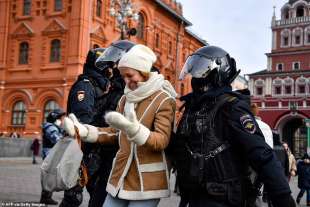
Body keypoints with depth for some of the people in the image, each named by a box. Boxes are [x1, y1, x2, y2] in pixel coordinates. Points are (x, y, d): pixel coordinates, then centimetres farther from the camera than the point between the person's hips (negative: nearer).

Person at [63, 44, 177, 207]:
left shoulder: (164, 100, -10)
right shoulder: (125, 98, 12)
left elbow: (162, 141, -19)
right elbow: (114, 133, 16)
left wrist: (132, 128, -35)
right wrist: (83, 131, 2)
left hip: (146, 181, -6)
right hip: (121, 176, 6)